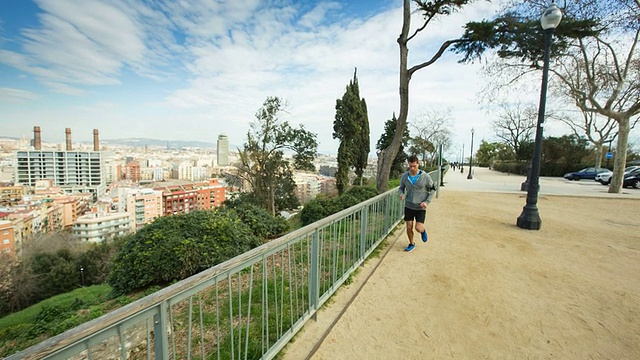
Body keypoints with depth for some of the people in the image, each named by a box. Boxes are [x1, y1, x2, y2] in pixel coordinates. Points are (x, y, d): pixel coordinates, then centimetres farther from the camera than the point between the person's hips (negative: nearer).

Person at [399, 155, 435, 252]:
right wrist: (401, 194, -15)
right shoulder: (404, 176, -6)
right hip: (408, 206, 2)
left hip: (420, 208, -2)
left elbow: (432, 189, -1)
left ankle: (423, 231, 30)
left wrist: (427, 202, -12)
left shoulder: (425, 176, -13)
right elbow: (401, 188, 8)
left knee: (418, 228, -7)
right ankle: (411, 244, 31)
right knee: (409, 227, 6)